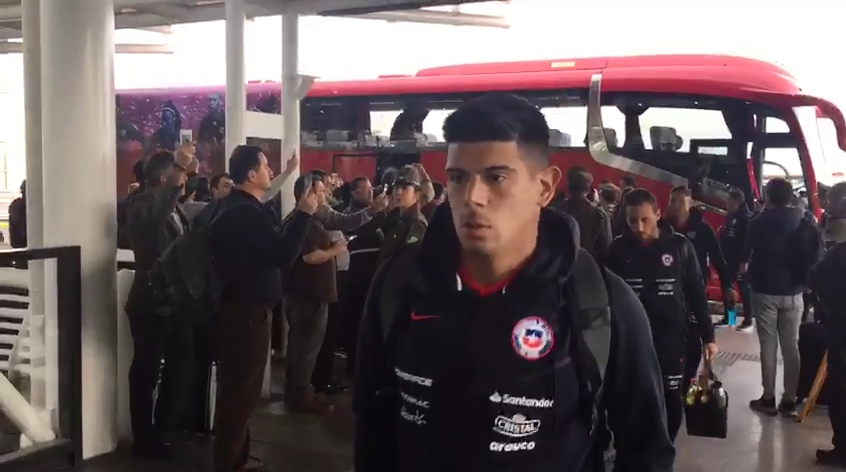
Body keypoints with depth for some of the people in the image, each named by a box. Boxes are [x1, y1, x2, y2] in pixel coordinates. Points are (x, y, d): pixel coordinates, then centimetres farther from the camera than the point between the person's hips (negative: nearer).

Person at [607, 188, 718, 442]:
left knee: (672, 404, 6)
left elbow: (697, 293, 1)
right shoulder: (618, 249, -4)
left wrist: (708, 335, 1)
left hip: (671, 339, 0)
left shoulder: (680, 246, -5)